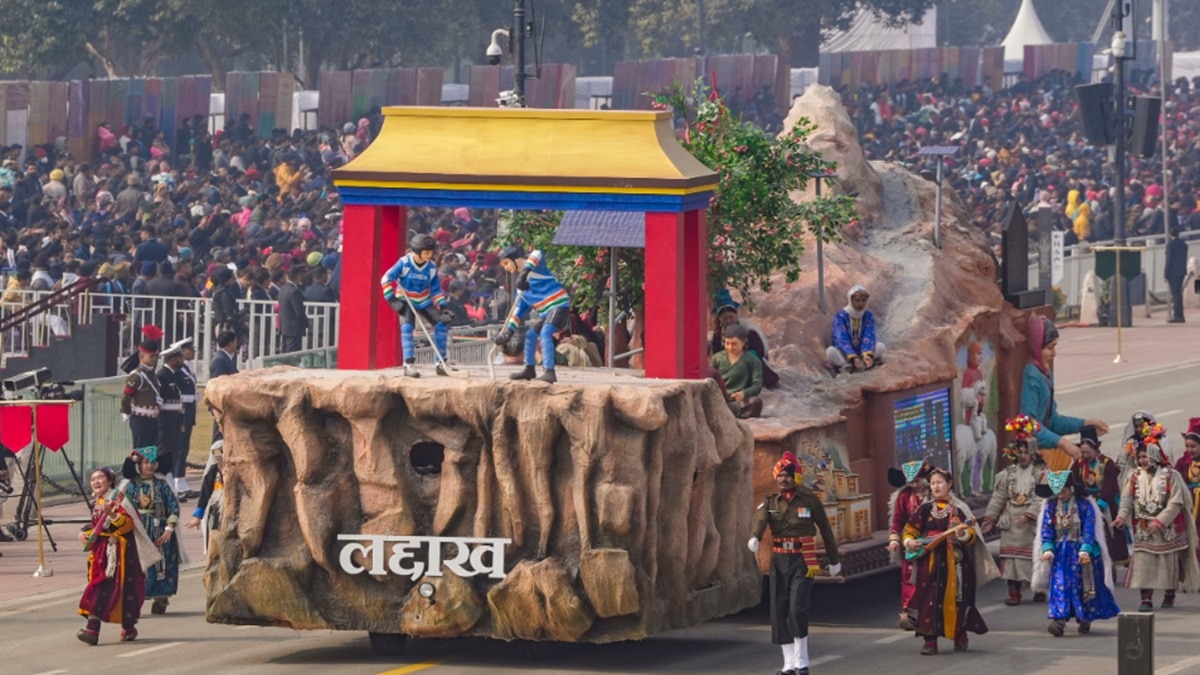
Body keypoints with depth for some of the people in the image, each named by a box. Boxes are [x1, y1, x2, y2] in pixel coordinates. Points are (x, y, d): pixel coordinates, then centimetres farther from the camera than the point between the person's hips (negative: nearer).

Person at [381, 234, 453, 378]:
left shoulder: (432, 267, -7)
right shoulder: (404, 263, -20)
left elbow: (436, 289, 2)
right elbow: (386, 279, -16)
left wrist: (442, 307, -9)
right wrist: (392, 299, -23)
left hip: (424, 301, 5)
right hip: (406, 301, -5)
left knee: (441, 325, -6)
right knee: (407, 326, -27)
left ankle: (441, 364, 5)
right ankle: (409, 365, -26)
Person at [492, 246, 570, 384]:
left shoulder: (534, 264, -5)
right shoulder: (521, 281, 19)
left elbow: (537, 255, -31)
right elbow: (519, 309, 20)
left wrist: (525, 271, -43)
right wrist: (509, 330, 14)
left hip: (559, 304, -9)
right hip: (546, 311, 9)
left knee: (545, 333, -24)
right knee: (530, 334, 17)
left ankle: (549, 372, -30)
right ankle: (529, 369, 34)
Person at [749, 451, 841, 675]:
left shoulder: (809, 500, -1)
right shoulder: (770, 503, 5)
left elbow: (825, 529, 7)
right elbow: (760, 519, -18)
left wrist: (834, 560, 13)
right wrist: (754, 537, -41)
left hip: (802, 561, -4)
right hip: (779, 561, 4)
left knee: (797, 610, -14)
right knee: (779, 612, 3)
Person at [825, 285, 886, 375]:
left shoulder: (869, 316, -2)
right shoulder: (840, 316, -12)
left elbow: (869, 337, -13)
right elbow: (842, 340, -21)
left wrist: (867, 354, -33)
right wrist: (853, 358, -35)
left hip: (861, 351, 3)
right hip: (845, 353, -3)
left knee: (880, 346, -24)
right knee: (830, 351, -34)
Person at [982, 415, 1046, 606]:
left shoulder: (1040, 474, 0)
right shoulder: (1007, 474, 10)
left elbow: (1041, 499, -10)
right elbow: (998, 498, 9)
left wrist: (1029, 515, -22)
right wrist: (990, 519, 3)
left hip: (1032, 523, -3)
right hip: (1011, 522, 3)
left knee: (1035, 556, 0)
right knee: (1011, 557, -1)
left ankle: (1039, 590, 13)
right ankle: (1013, 592, 2)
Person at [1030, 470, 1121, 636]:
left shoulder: (1085, 505, -7)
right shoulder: (1051, 507, 3)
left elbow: (1089, 529, -12)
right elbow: (1046, 530, -1)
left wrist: (1085, 549, -25)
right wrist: (1047, 548, -17)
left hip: (1081, 553, -2)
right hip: (1060, 553, 2)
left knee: (1082, 586, 5)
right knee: (1059, 586, -11)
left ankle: (1085, 620, 21)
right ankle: (1059, 620, -20)